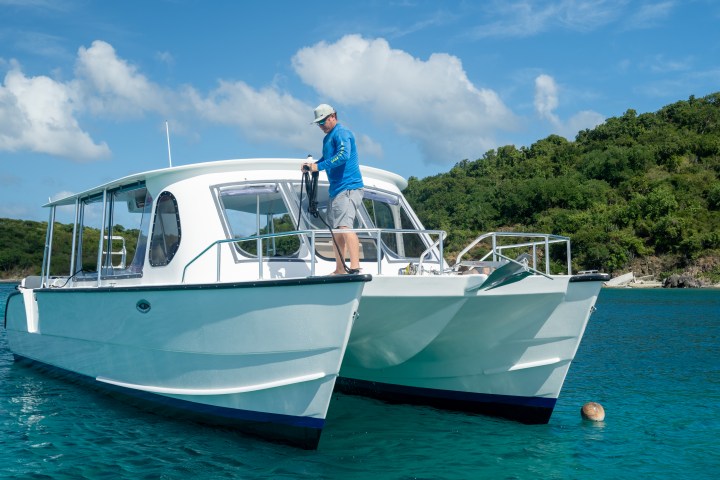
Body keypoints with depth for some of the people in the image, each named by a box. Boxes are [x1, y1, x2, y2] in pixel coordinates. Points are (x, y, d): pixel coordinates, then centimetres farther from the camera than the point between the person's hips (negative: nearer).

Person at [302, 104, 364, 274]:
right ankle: (339, 270, 20)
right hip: (336, 190, 11)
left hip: (348, 188, -10)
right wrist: (311, 165, 10)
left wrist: (319, 166, -22)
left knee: (345, 226, -22)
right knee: (336, 229, 13)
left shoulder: (341, 133, -9)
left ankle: (355, 268, -28)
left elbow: (343, 156, -25)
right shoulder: (327, 138, 20)